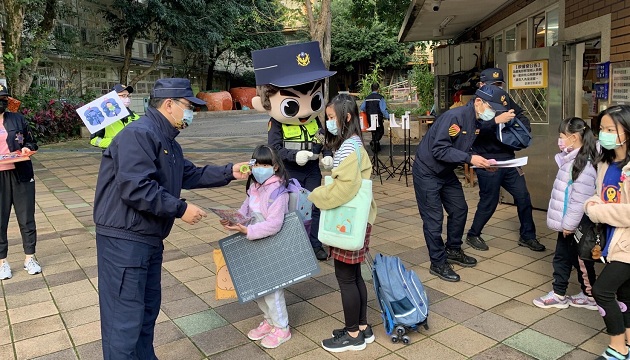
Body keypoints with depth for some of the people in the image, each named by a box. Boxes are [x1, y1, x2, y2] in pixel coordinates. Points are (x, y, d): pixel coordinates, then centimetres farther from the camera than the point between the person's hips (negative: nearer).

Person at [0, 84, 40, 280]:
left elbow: (31, 142, 12)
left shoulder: (18, 119, 4)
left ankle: (29, 258, 22)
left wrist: (27, 148, -10)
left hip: (20, 174, 1)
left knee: (26, 218, 8)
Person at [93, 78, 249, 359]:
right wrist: (180, 209, -21)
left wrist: (229, 172, 12)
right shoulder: (139, 134, -19)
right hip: (124, 239, -11)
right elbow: (135, 188, -28)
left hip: (150, 238, 11)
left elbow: (190, 175, 21)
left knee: (148, 307, 21)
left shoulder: (167, 140, 15)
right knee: (125, 317, -2)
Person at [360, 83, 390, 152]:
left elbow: (362, 108, 4)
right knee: (380, 131, 9)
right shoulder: (380, 97, -11)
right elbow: (383, 109, -17)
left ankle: (376, 147, 25)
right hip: (378, 119, -5)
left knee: (374, 132, 18)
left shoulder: (367, 98, 3)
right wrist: (388, 117, -9)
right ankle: (374, 141, -15)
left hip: (370, 119, 5)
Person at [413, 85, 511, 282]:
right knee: (434, 218, -3)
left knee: (459, 210, 14)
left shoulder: (478, 121, 1)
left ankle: (453, 250, 33)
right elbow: (439, 149, -30)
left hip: (447, 172, 9)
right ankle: (438, 263, 10)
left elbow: (465, 148, 7)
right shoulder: (454, 116, -27)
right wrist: (470, 158, -33)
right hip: (427, 172, -9)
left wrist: (482, 162, -10)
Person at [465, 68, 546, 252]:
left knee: (523, 197, 11)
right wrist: (496, 121, -37)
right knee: (489, 201, 2)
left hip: (509, 159, 7)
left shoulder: (505, 99, 8)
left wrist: (523, 128, -1)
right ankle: (473, 235, 23)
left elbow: (521, 116, 19)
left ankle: (527, 236, 29)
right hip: (488, 162, -6)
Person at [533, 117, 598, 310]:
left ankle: (590, 297, 26)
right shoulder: (572, 159, 7)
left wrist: (569, 224, -22)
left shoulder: (583, 164, -23)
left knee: (581, 261, 8)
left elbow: (580, 199, -26)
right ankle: (559, 294, 28)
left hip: (576, 225, -9)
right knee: (561, 258, 16)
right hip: (566, 222, 9)